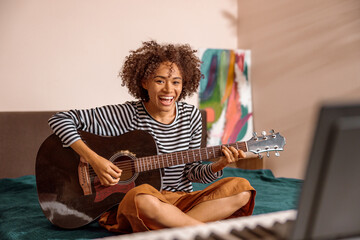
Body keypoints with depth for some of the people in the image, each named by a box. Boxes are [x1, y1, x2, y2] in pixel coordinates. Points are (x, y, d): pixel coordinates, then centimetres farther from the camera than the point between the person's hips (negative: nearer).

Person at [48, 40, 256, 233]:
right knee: (142, 196, -41)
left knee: (241, 188, -15)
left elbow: (190, 171, 10)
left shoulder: (191, 115, 4)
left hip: (181, 202, 5)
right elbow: (60, 119, -10)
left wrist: (217, 167, -10)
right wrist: (93, 159, -20)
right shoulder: (127, 115, -10)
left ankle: (170, 226, -25)